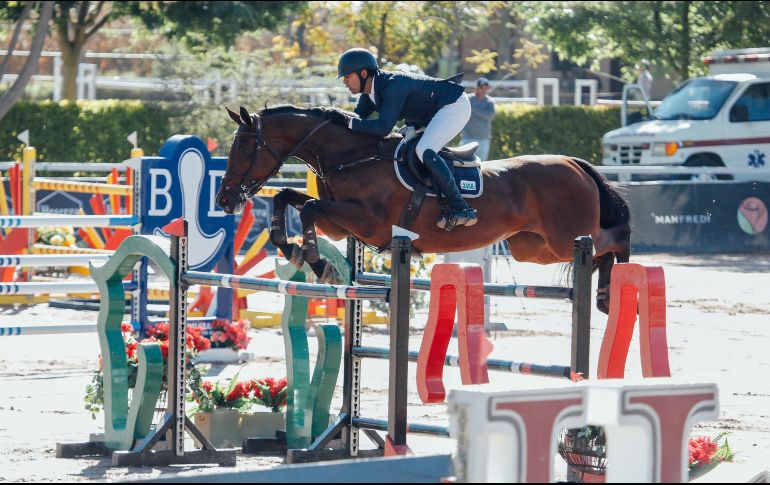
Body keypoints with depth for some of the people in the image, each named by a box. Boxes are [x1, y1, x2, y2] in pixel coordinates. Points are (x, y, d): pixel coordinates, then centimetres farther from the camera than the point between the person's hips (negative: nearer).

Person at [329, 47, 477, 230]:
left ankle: (462, 210, -28)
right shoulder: (370, 90, 0)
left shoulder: (393, 85, -30)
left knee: (424, 151, -28)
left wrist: (347, 121, -36)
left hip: (455, 106, -11)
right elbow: (359, 117, 6)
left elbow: (384, 127, -37)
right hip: (433, 114, 11)